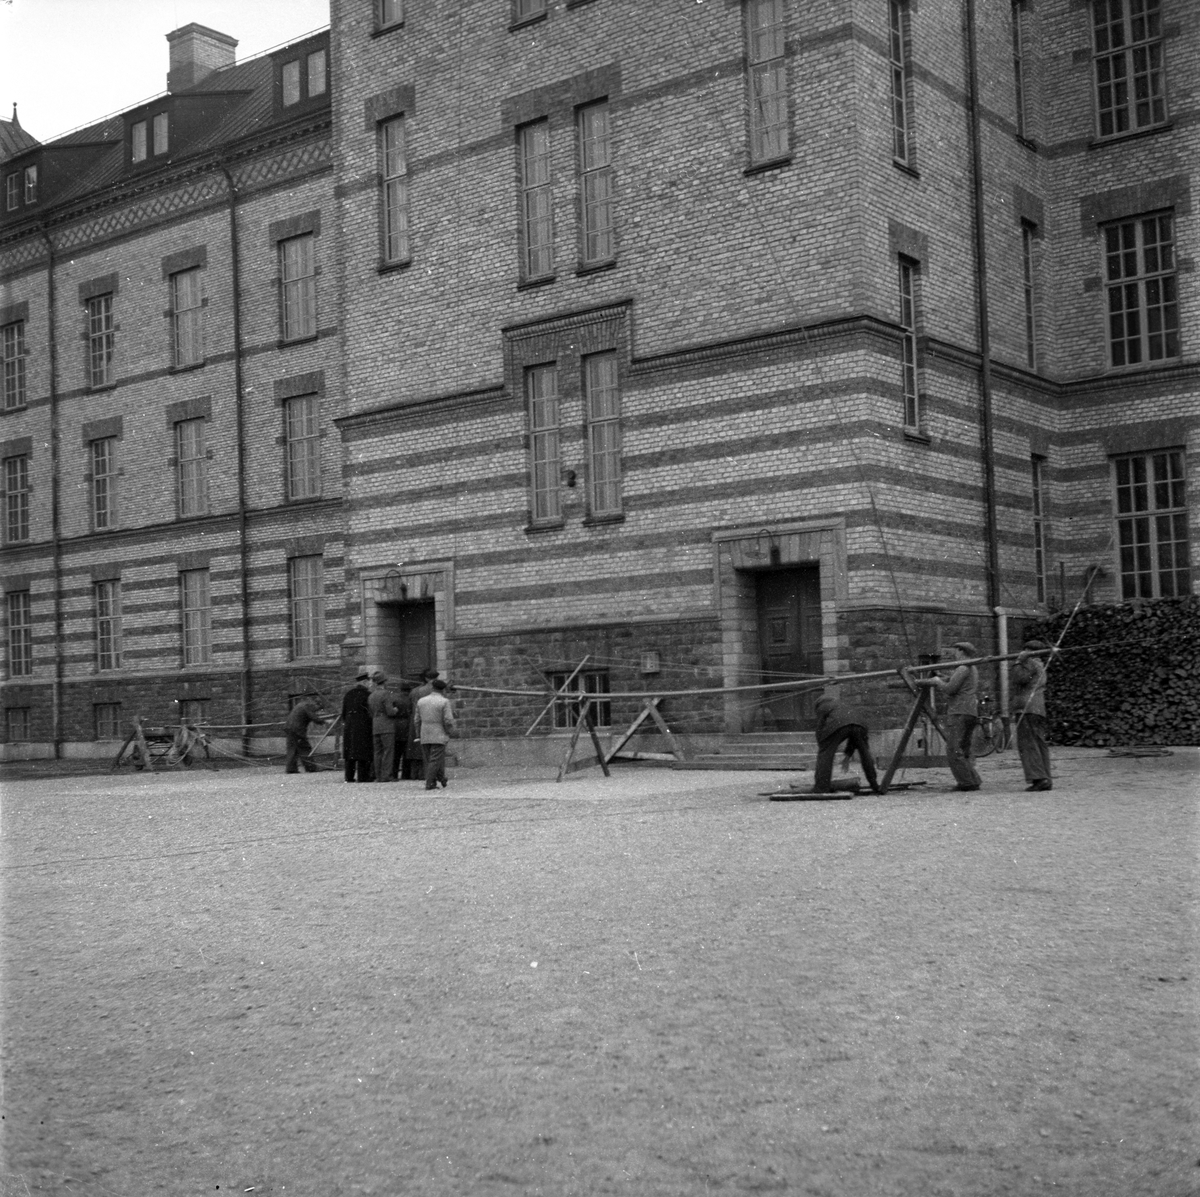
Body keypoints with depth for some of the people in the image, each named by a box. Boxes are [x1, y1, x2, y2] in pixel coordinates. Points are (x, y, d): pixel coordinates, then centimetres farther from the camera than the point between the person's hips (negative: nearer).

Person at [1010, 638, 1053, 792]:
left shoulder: (1030, 663, -3)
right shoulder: (1040, 665, 26)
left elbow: (1019, 679, -16)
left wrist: (1018, 662, -9)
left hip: (1027, 708, -10)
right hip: (1039, 709, 10)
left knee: (1028, 744, -12)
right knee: (1040, 744, 8)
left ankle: (1039, 778, -19)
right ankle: (1045, 780, 6)